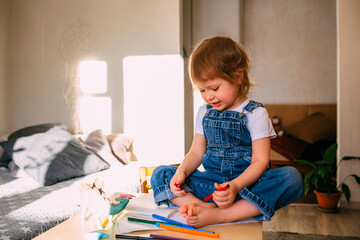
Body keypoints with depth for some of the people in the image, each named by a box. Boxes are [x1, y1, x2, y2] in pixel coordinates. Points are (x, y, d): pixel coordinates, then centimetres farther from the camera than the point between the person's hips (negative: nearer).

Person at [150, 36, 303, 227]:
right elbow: (196, 152, 12)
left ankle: (218, 215, -38)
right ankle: (202, 207, -32)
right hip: (211, 181, 4)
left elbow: (260, 161, -11)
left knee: (291, 178, -33)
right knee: (160, 175, -8)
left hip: (246, 183, -3)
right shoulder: (204, 113, 10)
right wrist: (182, 172, -9)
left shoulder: (255, 113, -5)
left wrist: (235, 186, -28)